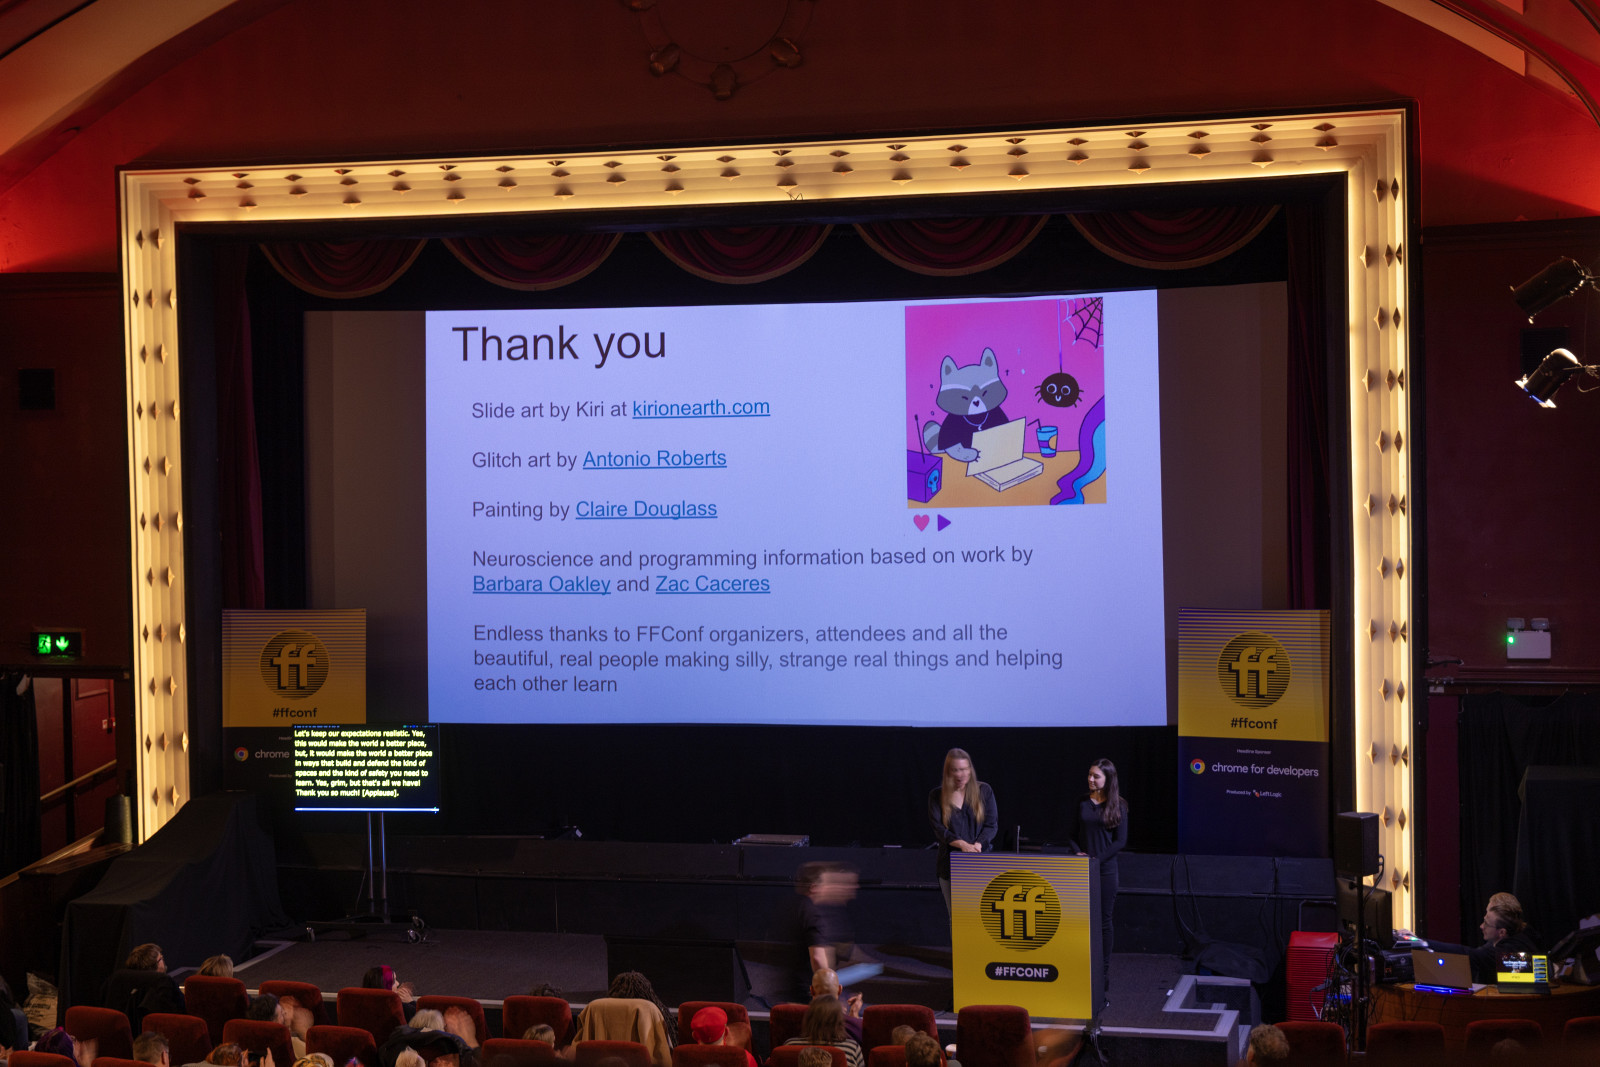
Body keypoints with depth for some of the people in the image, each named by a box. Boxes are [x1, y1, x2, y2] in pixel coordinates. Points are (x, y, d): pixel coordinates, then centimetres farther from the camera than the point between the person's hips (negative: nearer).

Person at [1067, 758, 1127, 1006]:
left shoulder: (1117, 806, -1)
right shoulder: (1082, 802, 7)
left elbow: (1120, 841, -4)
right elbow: (1073, 834, 10)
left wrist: (1097, 858, -12)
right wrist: (1079, 853, -8)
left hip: (1105, 869, -2)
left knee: (1103, 922, 1)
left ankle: (1103, 976, 8)